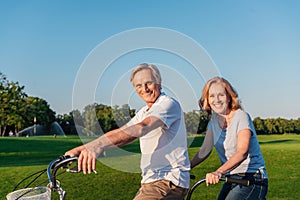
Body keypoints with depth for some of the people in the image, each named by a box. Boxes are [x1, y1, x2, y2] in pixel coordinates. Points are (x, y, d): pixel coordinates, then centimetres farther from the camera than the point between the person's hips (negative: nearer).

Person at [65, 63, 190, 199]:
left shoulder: (169, 104, -12)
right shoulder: (144, 113, 16)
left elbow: (141, 128, -30)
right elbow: (118, 134, 5)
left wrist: (98, 145, -42)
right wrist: (81, 148, -9)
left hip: (168, 182, -8)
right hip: (151, 181, 8)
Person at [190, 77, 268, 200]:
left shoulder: (241, 117, -15)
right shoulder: (214, 121, 5)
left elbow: (242, 152, -28)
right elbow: (204, 151, 11)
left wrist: (219, 172, -42)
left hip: (252, 180, -6)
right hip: (231, 180, 6)